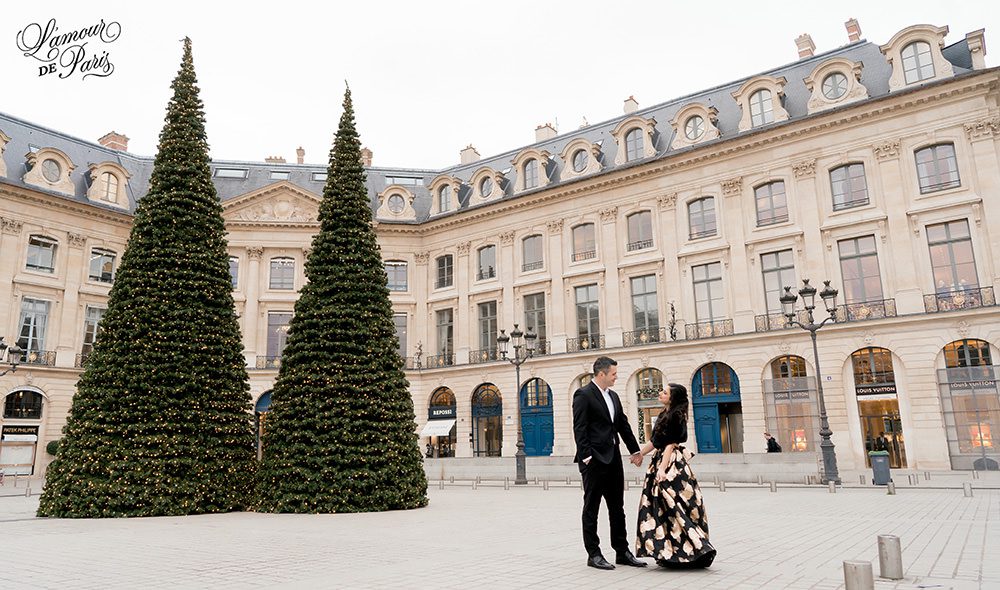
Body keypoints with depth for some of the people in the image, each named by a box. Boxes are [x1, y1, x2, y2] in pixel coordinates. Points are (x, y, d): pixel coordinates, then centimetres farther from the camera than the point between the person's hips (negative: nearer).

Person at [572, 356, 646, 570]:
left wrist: (635, 450, 17)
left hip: (613, 458, 8)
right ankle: (593, 554, 10)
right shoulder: (583, 394, -10)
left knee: (617, 507, 12)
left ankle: (622, 552, 21)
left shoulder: (613, 396, 14)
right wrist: (586, 457, -18)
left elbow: (623, 425, 19)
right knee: (591, 508, 3)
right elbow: (579, 429, -14)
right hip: (594, 459, -8)